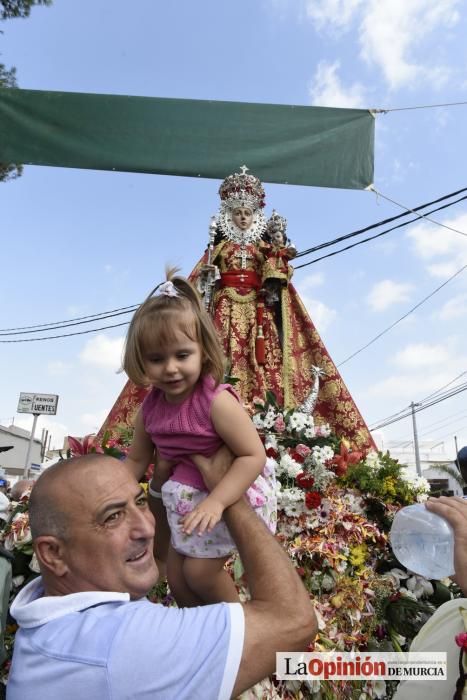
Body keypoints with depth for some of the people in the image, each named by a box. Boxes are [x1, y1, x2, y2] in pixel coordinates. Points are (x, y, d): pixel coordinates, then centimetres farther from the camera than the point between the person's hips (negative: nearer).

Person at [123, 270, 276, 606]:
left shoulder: (217, 401, -30)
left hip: (231, 494, -7)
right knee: (177, 578, 17)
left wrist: (215, 501, -36)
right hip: (187, 499, 7)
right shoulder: (150, 408, -10)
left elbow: (254, 455, -29)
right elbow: (137, 459, 5)